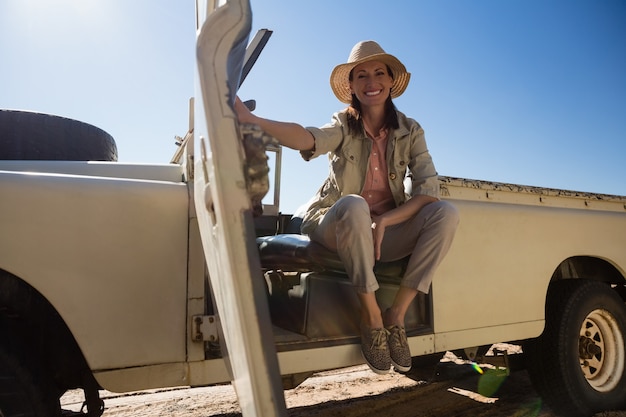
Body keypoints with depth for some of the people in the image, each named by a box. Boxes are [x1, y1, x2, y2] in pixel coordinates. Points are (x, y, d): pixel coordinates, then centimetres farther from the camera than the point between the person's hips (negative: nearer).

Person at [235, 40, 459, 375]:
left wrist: (384, 221, -25)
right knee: (353, 205, -37)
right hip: (337, 229, -2)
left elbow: (428, 189, -10)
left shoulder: (409, 131, 1)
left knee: (446, 213, -23)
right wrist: (251, 120, -45)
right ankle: (371, 316, -22)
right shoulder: (343, 126, -5)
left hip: (388, 232, 3)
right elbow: (308, 139, -29)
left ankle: (396, 315, -17)